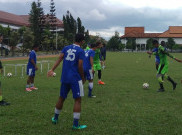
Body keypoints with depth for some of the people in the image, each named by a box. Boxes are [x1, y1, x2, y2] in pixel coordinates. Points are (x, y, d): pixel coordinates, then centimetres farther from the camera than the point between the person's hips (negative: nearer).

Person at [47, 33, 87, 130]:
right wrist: (83, 78, 1)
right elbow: (80, 67, -10)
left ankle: (55, 118, 33)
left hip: (64, 78, 6)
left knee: (61, 98, 19)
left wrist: (52, 70, -9)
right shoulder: (81, 51, -5)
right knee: (78, 100, 1)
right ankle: (75, 124, 1)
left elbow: (59, 59, -2)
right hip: (75, 78, -6)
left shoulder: (66, 48, 9)